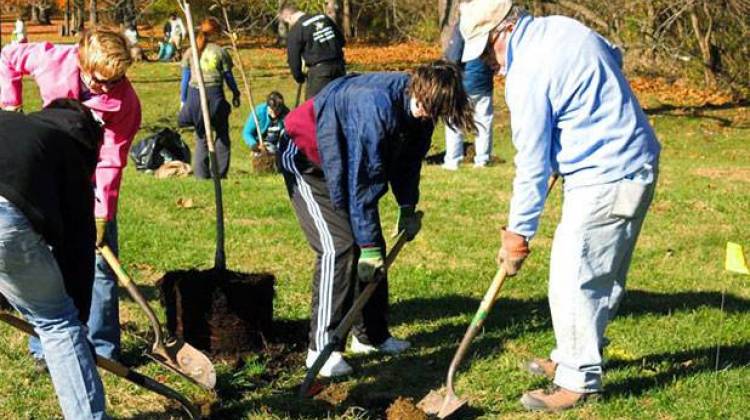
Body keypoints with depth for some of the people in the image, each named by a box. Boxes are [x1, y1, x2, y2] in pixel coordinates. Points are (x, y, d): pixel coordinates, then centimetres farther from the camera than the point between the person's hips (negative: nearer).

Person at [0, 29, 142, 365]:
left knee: (101, 265, -2)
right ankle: (44, 347, 12)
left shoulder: (125, 101, -24)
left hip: (93, 182, -1)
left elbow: (111, 161, -22)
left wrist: (102, 214, -28)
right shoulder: (54, 60, -21)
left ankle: (103, 348, 10)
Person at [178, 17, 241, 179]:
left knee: (201, 136, 10)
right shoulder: (220, 51, 0)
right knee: (222, 135, 10)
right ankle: (220, 173, 7)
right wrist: (236, 93, 19)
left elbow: (185, 79, 8)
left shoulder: (190, 53, 6)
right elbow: (228, 76, 5)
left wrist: (183, 101, 15)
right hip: (215, 95, -2)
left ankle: (202, 174, 7)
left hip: (194, 95, 2)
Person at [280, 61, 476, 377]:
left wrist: (408, 208, 0)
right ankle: (321, 348, -15)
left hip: (341, 160, 9)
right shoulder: (379, 106, -37)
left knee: (372, 246, 5)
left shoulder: (418, 109, -11)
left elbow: (408, 160, 8)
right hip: (305, 158, -9)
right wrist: (369, 246, -29)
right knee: (339, 247, -19)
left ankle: (370, 335, 16)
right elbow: (363, 181, -34)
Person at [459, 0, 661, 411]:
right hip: (636, 163, 10)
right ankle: (573, 357, 32)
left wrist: (518, 233, -7)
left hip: (605, 178, -10)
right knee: (604, 273, 18)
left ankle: (579, 381, 4)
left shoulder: (527, 75, -19)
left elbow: (531, 166, -16)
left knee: (572, 277, -4)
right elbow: (613, 56, 26)